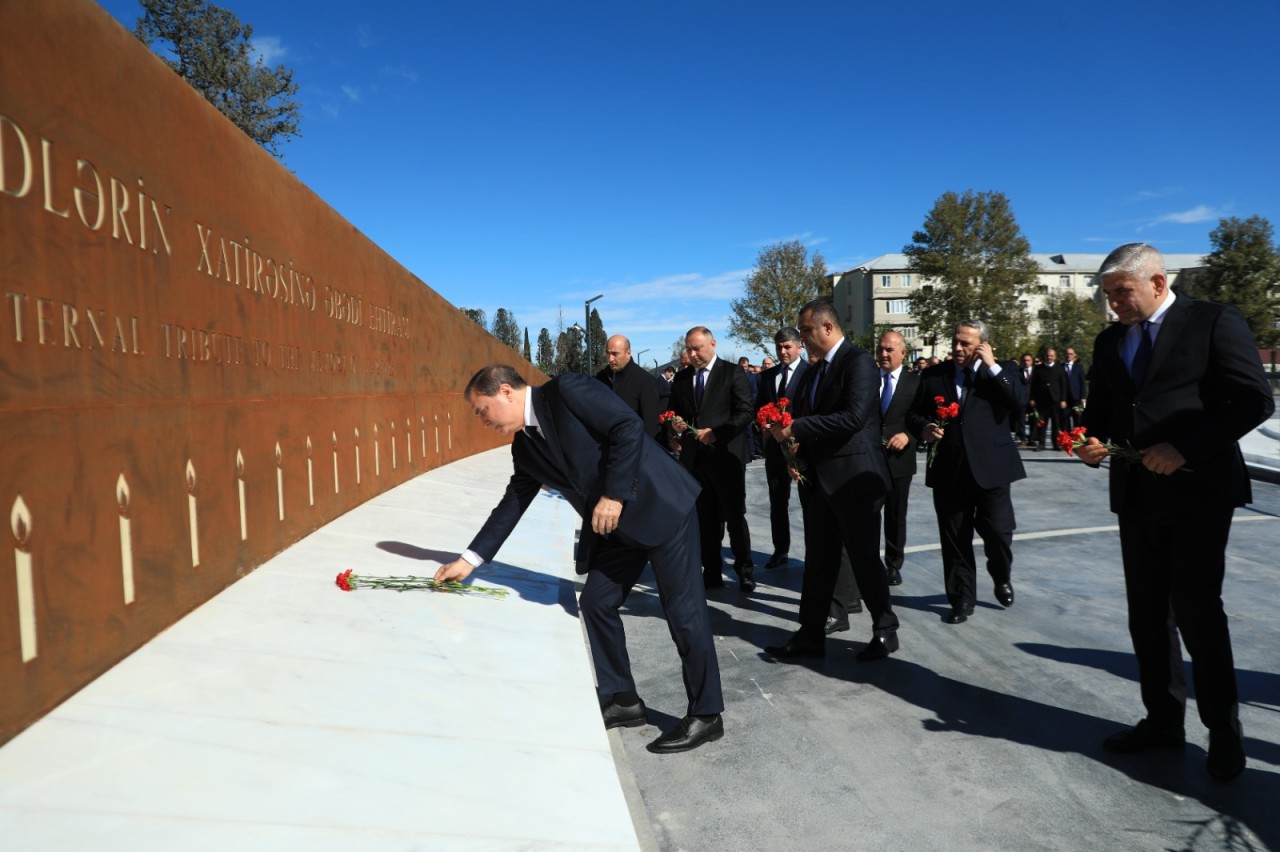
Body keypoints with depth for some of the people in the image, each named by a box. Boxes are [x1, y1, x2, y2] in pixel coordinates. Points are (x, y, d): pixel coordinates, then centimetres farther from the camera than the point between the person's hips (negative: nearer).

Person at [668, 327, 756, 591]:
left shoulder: (733, 373, -2)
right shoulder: (681, 377, 13)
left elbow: (746, 412, -9)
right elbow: (674, 411, 20)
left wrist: (717, 433, -19)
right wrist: (675, 423, -3)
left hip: (726, 455, -4)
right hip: (694, 457, 4)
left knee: (735, 516, 4)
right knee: (705, 519, 9)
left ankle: (745, 568, 20)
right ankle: (712, 571, 17)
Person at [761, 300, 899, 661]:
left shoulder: (859, 360, -12)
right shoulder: (814, 370, 15)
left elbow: (853, 416, -24)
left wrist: (796, 428, -22)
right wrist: (798, 455, 0)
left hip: (853, 477, -8)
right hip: (817, 478, 8)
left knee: (865, 558, 4)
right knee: (818, 560, 11)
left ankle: (885, 630, 22)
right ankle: (810, 635, 19)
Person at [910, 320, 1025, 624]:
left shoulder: (999, 373, 4)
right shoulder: (933, 375, 9)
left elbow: (1019, 402, -13)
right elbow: (915, 414, 11)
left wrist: (992, 366, -12)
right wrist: (924, 428, -11)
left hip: (990, 468, -2)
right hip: (949, 470, 2)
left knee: (998, 532, 0)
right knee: (954, 540, 7)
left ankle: (1002, 578, 32)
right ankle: (962, 599, 22)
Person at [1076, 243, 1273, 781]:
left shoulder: (1214, 322, -4)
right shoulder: (1109, 342, 13)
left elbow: (1254, 401, -12)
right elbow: (1100, 412, 19)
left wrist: (1185, 448, -19)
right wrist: (1093, 444, -3)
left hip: (1197, 490, -5)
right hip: (1136, 494, 6)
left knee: (1196, 609, -3)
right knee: (1147, 614, 10)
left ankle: (1223, 730, 15)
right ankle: (1163, 719, 23)